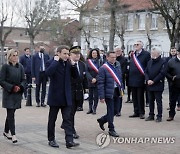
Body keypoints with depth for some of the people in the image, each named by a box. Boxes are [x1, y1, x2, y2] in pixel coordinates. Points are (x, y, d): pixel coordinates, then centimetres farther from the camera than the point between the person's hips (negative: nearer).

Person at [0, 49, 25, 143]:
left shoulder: (20, 67, 7)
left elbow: (23, 80, 10)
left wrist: (20, 87, -10)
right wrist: (12, 87, -16)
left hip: (17, 94, 5)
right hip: (8, 94, -5)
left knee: (10, 113, 14)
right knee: (11, 114, -8)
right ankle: (13, 135, -8)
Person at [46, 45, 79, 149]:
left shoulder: (68, 63, 8)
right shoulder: (51, 63, -8)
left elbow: (76, 75, 6)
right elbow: (48, 72, -28)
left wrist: (73, 64, -6)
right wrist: (56, 61, -21)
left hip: (66, 97, 4)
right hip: (55, 96, -4)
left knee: (68, 119, -1)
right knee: (52, 119, 9)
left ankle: (69, 141, -4)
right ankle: (51, 139, 21)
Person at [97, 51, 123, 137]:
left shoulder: (118, 66, 8)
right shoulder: (103, 68, -10)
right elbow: (100, 83, -11)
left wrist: (121, 88, 9)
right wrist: (102, 96, -15)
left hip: (117, 91, 6)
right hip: (109, 92, -6)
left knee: (115, 111, 12)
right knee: (111, 112, 0)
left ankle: (102, 120, 34)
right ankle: (111, 130, 14)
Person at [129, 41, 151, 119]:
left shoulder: (146, 54, -6)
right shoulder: (133, 55, 13)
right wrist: (129, 78, 10)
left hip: (140, 79, -6)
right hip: (132, 80, 6)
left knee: (140, 97, 0)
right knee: (134, 97, 11)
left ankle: (141, 113, 9)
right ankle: (136, 112, 19)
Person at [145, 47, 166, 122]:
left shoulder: (162, 62, -7)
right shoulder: (149, 62, 12)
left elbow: (162, 73, -13)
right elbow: (146, 72, 11)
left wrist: (154, 81, -15)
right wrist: (148, 80, -7)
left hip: (158, 86, -6)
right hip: (149, 85, 6)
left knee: (158, 101, 0)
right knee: (151, 101, 11)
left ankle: (159, 116, 7)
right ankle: (151, 115, 20)